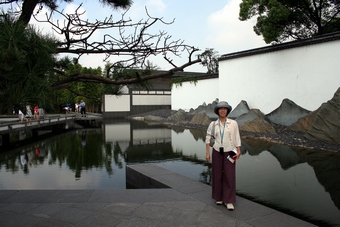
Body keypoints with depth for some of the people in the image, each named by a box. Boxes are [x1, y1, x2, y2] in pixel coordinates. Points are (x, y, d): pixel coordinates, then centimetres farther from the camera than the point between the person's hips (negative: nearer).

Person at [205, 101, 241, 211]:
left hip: (229, 152, -1)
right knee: (217, 175, 7)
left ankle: (229, 201, 2)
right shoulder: (213, 124, -1)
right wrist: (207, 152, -2)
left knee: (229, 176, -5)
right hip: (217, 152, 1)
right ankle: (219, 197, 24)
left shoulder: (233, 123, -4)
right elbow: (208, 138, 3)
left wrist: (238, 151, -11)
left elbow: (237, 138, -2)